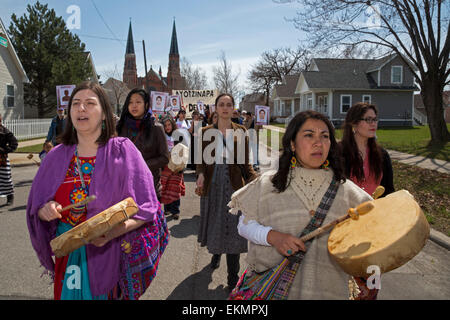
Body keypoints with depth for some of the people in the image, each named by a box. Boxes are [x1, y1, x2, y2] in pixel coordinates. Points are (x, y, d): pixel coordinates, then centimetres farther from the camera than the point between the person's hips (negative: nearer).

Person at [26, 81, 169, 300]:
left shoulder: (122, 151, -10)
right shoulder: (57, 156, 1)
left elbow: (145, 208, -13)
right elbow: (36, 205, 9)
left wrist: (115, 230, -28)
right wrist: (45, 210, -14)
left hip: (111, 256, -3)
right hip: (69, 255, 3)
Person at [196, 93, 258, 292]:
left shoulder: (240, 132, 3)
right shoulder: (207, 131, 5)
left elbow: (245, 163, 3)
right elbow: (202, 160, 4)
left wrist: (255, 178, -13)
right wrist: (200, 174, -16)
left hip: (234, 183, -1)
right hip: (212, 183, 1)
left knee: (233, 225, -2)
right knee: (214, 222, 12)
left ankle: (233, 275, 7)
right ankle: (216, 252, 42)